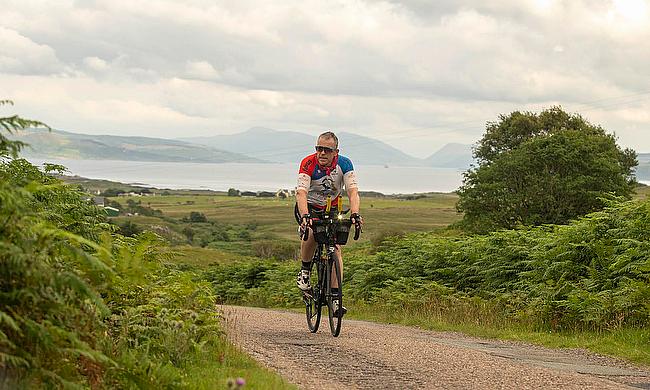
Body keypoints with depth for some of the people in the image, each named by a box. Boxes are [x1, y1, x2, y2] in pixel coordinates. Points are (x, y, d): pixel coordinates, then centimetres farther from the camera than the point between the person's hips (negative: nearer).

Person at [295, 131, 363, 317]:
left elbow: (352, 191, -28)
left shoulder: (344, 164, -21)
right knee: (311, 231, -33)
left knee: (336, 247, -13)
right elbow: (301, 192, -36)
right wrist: (305, 216, -53)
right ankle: (304, 271, -8)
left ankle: (335, 298, -13)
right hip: (308, 206, -2)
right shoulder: (308, 163, -26)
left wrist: (355, 214, -47)